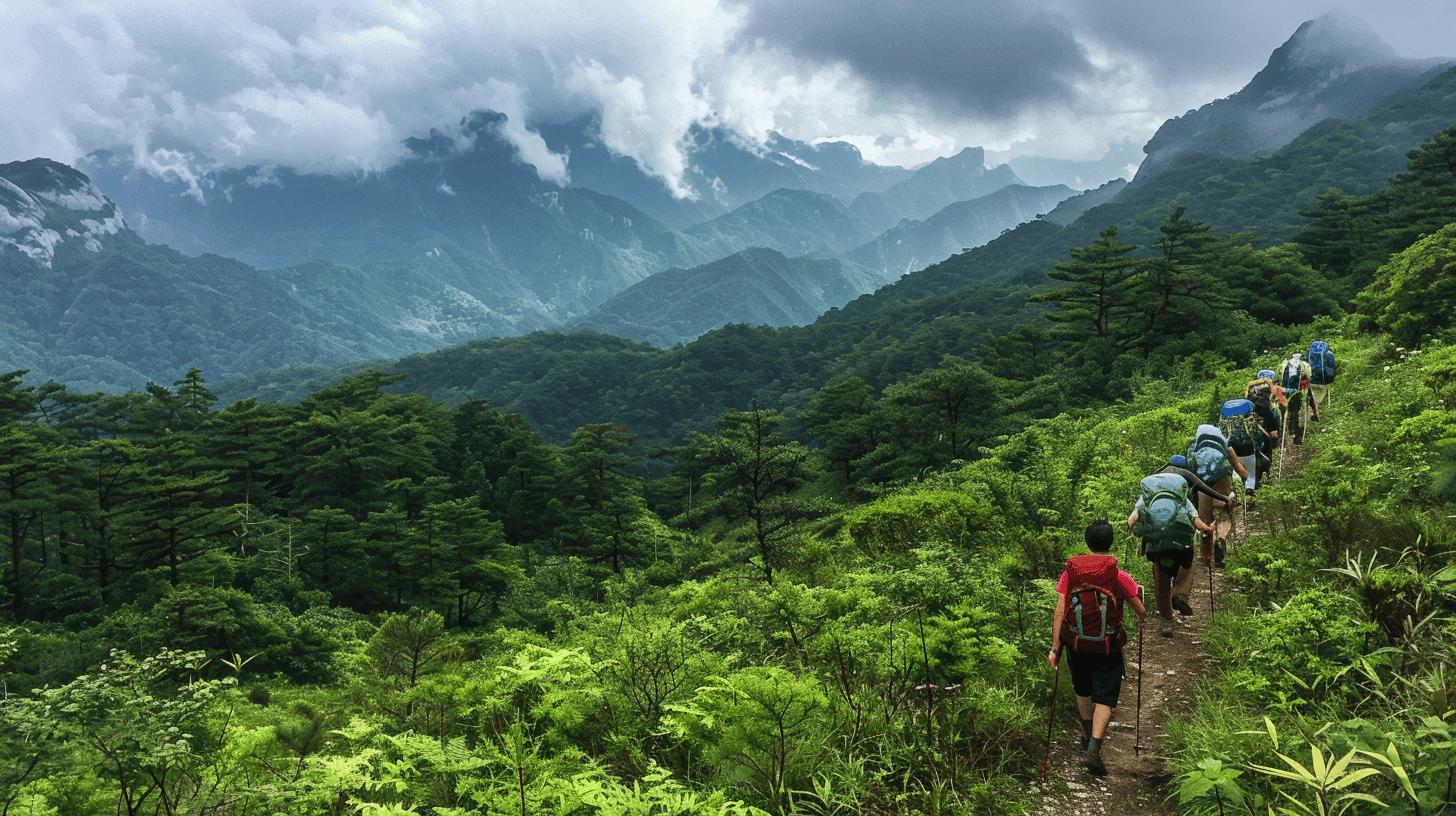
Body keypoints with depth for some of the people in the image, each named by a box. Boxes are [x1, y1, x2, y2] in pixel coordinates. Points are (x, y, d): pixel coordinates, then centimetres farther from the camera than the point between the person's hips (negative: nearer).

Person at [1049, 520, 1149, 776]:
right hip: (1108, 647, -3)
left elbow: (1059, 613, -9)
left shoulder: (1069, 573, -6)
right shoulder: (1119, 577, -11)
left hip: (1076, 644, 3)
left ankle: (1089, 735, 41)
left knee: (1083, 691, 24)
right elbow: (1142, 612, -2)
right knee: (1105, 698, 5)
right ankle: (1094, 748, -9)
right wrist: (1141, 620, 22)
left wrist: (1055, 647, -4)